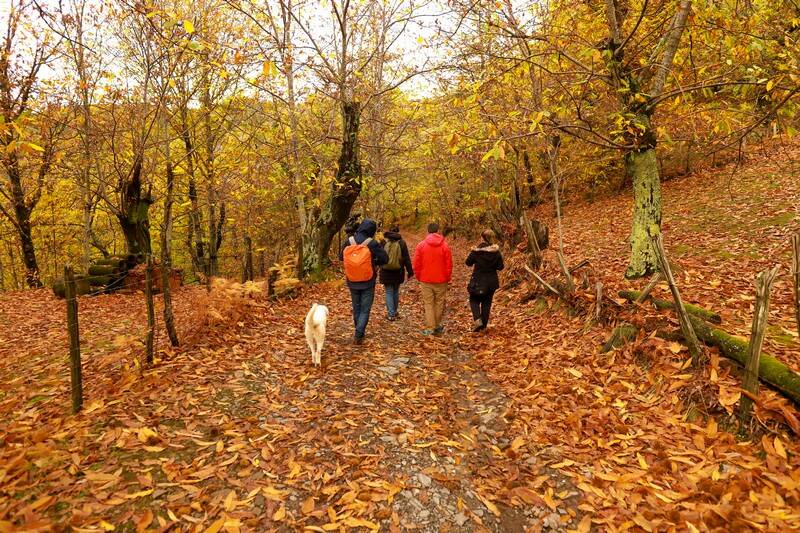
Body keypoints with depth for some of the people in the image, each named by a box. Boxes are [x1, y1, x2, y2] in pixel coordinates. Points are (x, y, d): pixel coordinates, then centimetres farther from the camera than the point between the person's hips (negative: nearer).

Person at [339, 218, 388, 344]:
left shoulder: (348, 242, -4)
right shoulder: (372, 243, -15)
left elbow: (341, 257, 9)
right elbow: (384, 259, -13)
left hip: (352, 282, 4)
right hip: (368, 283, -3)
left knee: (356, 308, 20)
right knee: (365, 309, 6)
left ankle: (359, 333, 32)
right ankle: (358, 335, -4)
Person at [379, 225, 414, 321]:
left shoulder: (383, 242, -5)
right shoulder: (402, 243, -4)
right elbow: (406, 259, -4)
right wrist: (410, 272, 2)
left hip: (386, 272, -1)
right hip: (398, 273, 1)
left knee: (389, 292, 5)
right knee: (396, 292, 16)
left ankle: (391, 314, 1)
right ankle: (394, 312, 28)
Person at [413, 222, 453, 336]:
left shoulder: (421, 245, -4)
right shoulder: (445, 246, -4)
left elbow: (416, 264, -2)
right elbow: (449, 264, -2)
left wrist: (419, 278, 11)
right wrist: (447, 278, 11)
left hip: (426, 280, 0)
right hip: (441, 281, 0)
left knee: (428, 304, 5)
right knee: (439, 303, 11)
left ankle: (429, 328, 3)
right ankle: (437, 326, 20)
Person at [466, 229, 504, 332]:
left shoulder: (476, 251, -14)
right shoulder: (496, 251, -6)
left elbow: (468, 263, -4)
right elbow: (500, 266, -4)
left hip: (478, 281, -3)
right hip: (491, 282, 3)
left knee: (474, 300, 12)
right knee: (487, 302, 14)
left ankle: (477, 319, -10)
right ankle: (484, 324, 18)